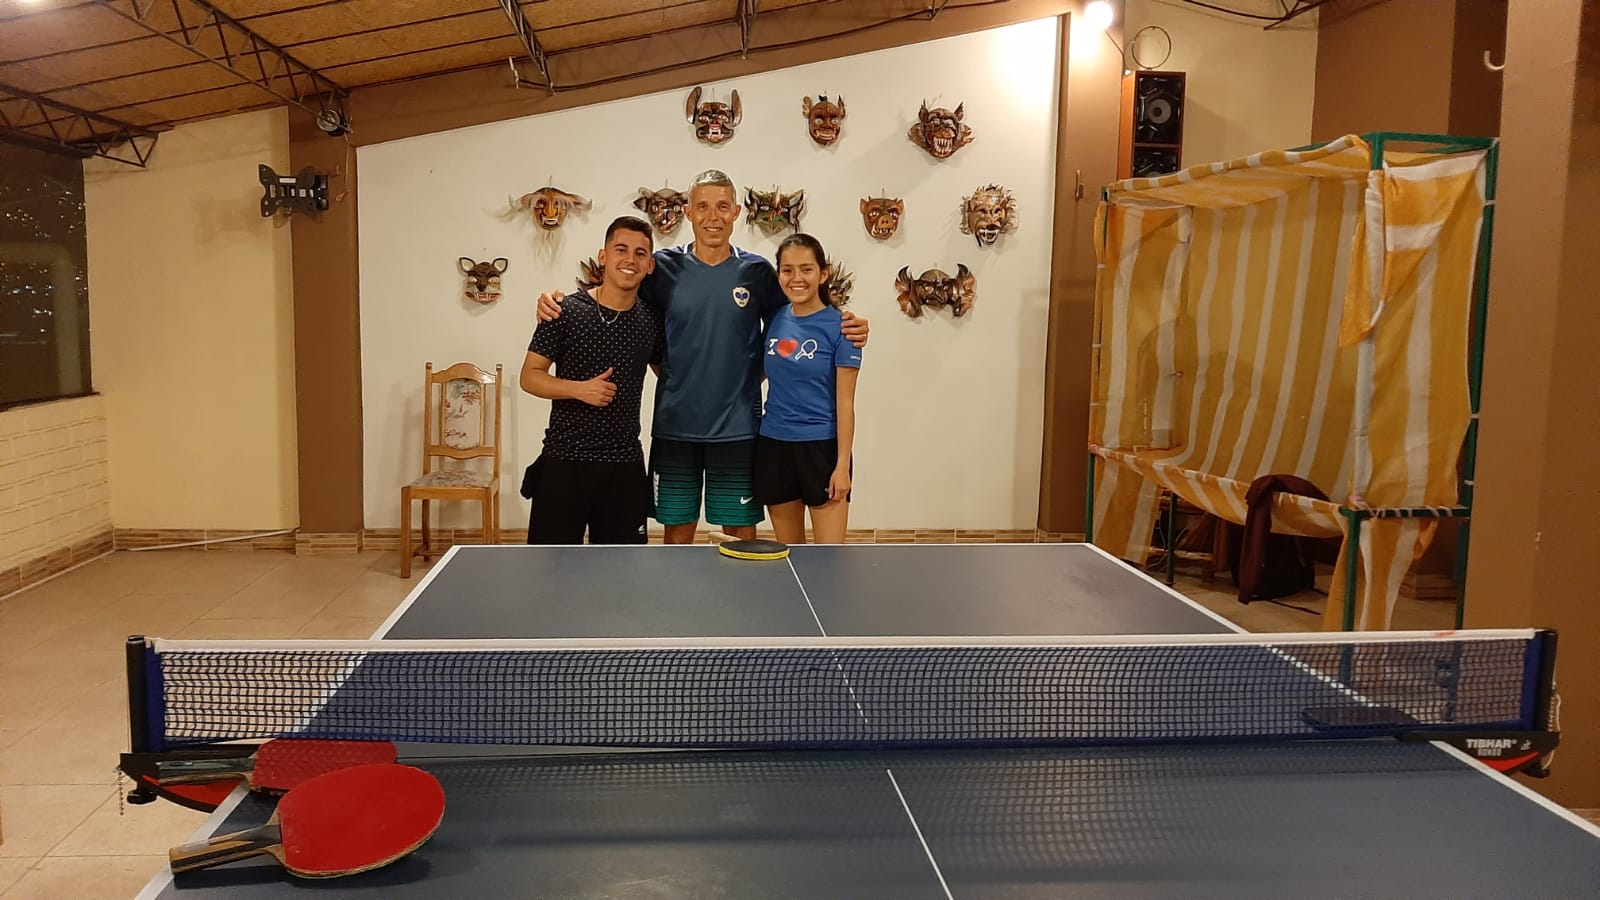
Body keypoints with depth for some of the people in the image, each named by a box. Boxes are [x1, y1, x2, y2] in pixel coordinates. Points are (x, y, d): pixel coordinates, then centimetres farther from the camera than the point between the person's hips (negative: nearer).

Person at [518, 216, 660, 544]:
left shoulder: (651, 321, 6)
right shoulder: (566, 311, -4)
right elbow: (530, 376, -2)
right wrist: (579, 389, -18)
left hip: (625, 466, 3)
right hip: (564, 460, -3)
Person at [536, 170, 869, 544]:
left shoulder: (757, 271, 2)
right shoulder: (664, 267, 2)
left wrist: (845, 329, -7)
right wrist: (557, 303, -7)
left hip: (737, 428, 0)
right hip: (675, 426, 0)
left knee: (742, 534, 6)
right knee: (677, 533, 9)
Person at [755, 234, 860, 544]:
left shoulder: (839, 326, -8)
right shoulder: (775, 320, 5)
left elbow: (845, 402, -9)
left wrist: (842, 464, -12)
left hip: (822, 447, -4)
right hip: (773, 445, 4)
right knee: (787, 551, 13)